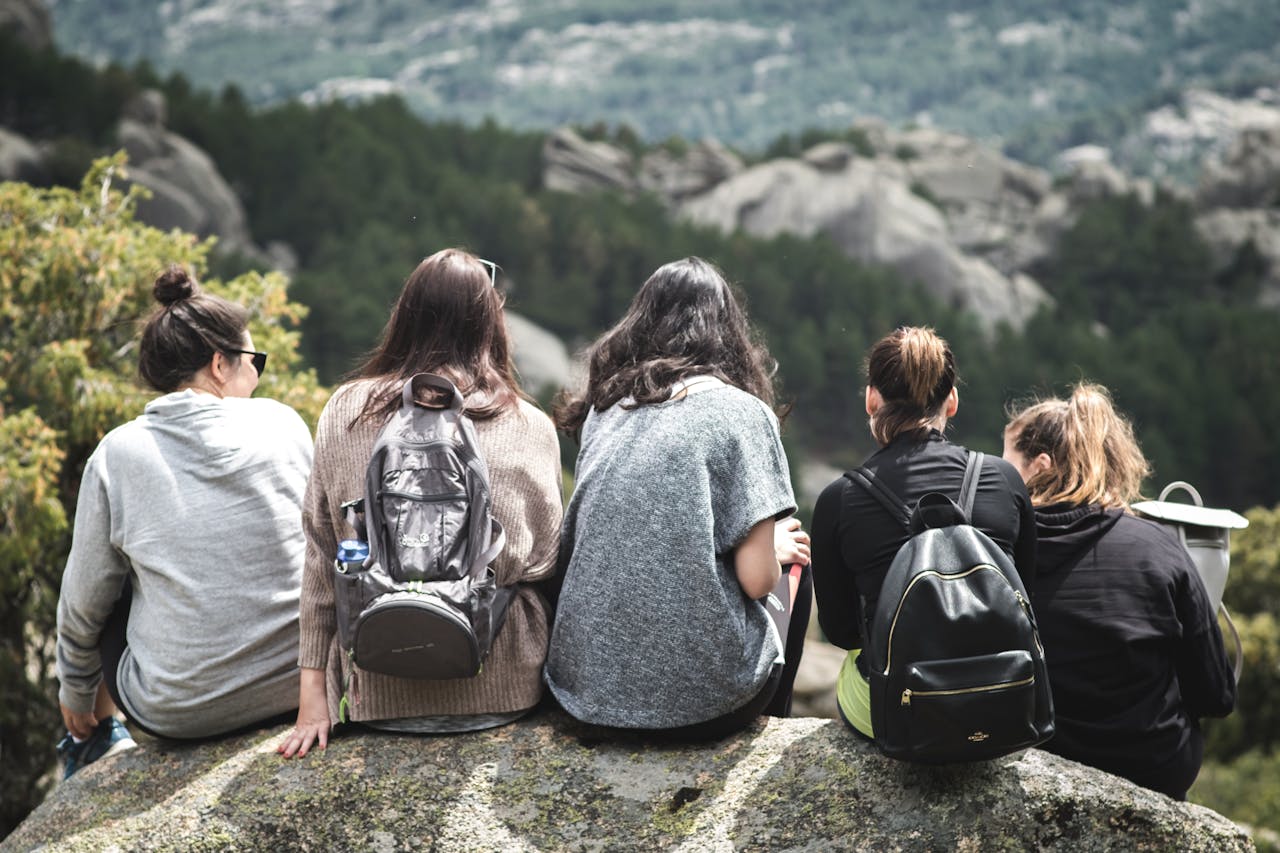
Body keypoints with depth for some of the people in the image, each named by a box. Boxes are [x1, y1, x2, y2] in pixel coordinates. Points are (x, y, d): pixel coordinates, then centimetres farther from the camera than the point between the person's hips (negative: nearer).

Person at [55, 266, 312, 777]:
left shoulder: (119, 454, -7)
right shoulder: (283, 424, -4)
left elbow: (83, 604, 1)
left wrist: (76, 696, 19)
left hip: (179, 712, -3)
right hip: (296, 685, 3)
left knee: (101, 605, 26)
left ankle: (93, 745, 44)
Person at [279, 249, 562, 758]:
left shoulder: (344, 411, 0)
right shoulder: (529, 428, -3)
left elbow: (320, 558, 3)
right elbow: (543, 562, 3)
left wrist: (313, 694, 7)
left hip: (382, 696, 1)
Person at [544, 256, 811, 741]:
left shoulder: (604, 405, 6)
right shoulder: (741, 411, -8)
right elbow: (756, 579, -12)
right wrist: (777, 548, 12)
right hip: (697, 696, -5)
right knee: (794, 568, 26)